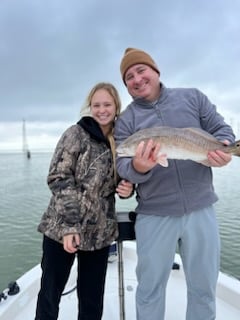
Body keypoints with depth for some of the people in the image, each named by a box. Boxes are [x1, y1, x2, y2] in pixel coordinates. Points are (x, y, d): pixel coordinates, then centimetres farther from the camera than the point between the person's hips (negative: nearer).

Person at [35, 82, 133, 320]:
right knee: (50, 294, 10)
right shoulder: (76, 133, -5)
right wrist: (69, 225, -19)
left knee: (93, 300, 15)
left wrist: (127, 188, -4)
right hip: (62, 227, -4)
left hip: (99, 232, 4)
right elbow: (58, 178, -12)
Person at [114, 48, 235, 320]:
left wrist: (223, 148, -17)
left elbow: (221, 129, 6)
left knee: (204, 287, 17)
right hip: (154, 214, -1)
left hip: (201, 208, 2)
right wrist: (139, 168, -31)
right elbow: (123, 166, -7)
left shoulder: (192, 97, 4)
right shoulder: (125, 120, 0)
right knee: (150, 287, 13)